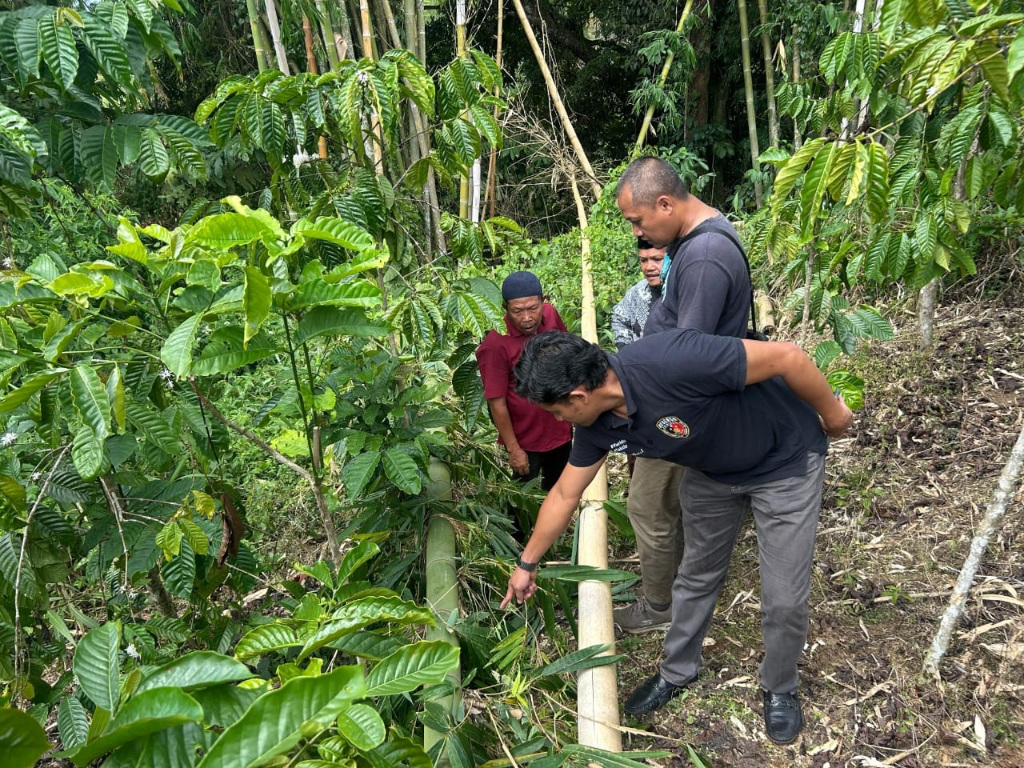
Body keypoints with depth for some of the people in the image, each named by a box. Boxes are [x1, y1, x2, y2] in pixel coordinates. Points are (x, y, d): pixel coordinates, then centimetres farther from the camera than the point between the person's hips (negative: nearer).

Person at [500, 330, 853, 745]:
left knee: (784, 598, 1)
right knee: (696, 575, 17)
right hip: (712, 472, 6)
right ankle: (677, 671, 39)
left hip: (784, 461, -5)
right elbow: (565, 495, 0)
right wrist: (527, 563, 10)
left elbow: (786, 356, -33)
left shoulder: (670, 362, -42)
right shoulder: (598, 424, -16)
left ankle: (780, 688, 29)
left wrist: (832, 413, -15)